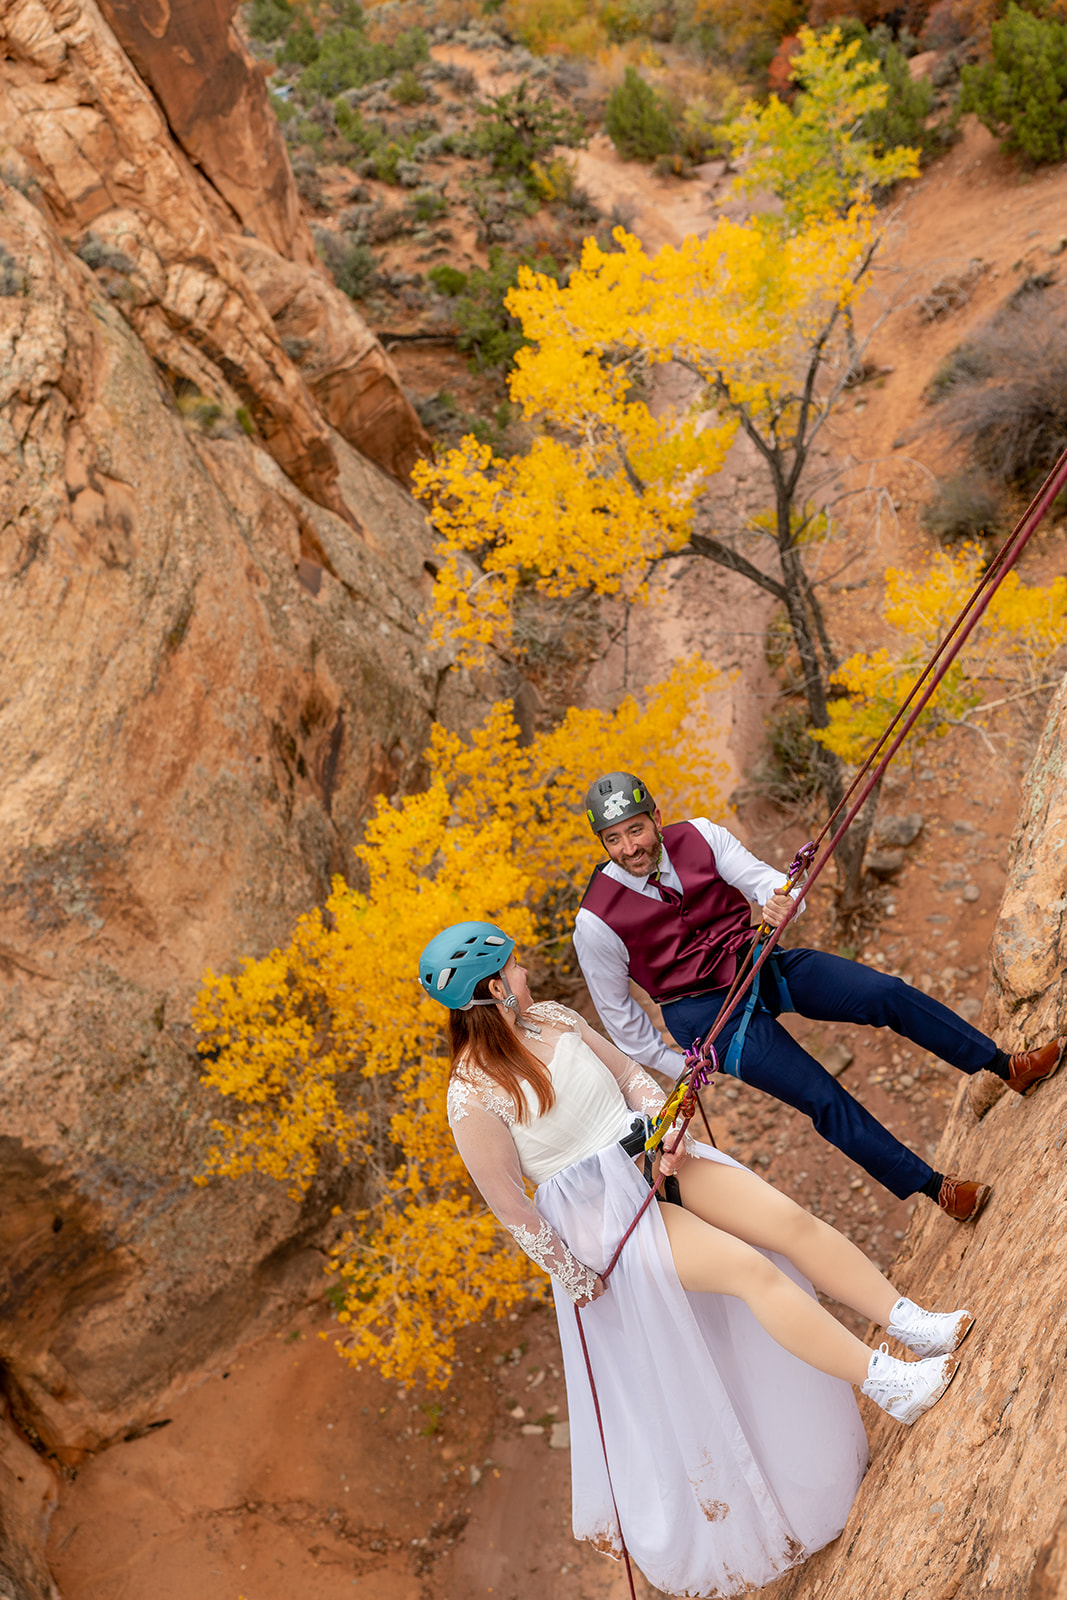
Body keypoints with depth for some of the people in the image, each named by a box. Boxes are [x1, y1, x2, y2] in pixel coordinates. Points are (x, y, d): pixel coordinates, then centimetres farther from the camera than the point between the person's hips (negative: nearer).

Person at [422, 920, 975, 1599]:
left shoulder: (553, 1017, -1)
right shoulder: (474, 1097, -21)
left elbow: (629, 1072, 9)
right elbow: (512, 1207, -14)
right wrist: (575, 1278, -8)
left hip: (655, 1158, 6)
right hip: (605, 1212, -6)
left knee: (792, 1220, -6)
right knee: (752, 1269, -16)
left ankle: (910, 1320, 6)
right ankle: (886, 1382, -5)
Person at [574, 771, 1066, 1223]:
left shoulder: (698, 837, -11)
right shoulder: (597, 923, -20)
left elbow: (762, 878, -13)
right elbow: (619, 1015, -8)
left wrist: (782, 901, -38)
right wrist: (680, 1071, -3)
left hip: (759, 962, 4)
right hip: (708, 1014, -4)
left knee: (887, 993, -9)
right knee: (823, 1098, -11)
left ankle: (1007, 1067, 6)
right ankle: (932, 1186, 5)